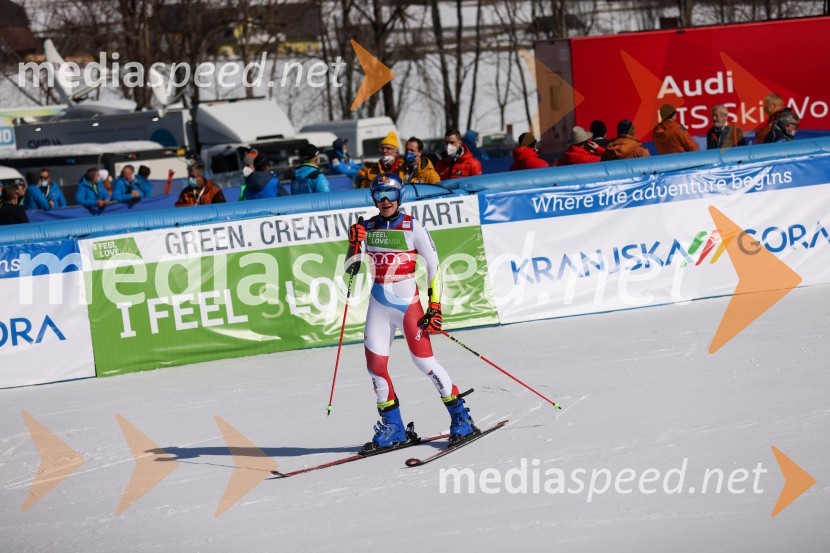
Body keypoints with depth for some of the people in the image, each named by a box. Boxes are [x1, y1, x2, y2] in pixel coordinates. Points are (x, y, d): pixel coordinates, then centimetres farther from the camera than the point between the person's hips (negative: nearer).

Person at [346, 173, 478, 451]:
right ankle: (393, 428, 13)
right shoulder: (368, 228, 7)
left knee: (424, 360, -10)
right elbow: (351, 268, 7)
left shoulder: (412, 227, -6)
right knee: (375, 365, 0)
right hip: (379, 304, 5)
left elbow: (434, 267, -5)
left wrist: (435, 307, -11)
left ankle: (461, 418, 2)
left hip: (408, 303, -5)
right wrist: (354, 245, -12)